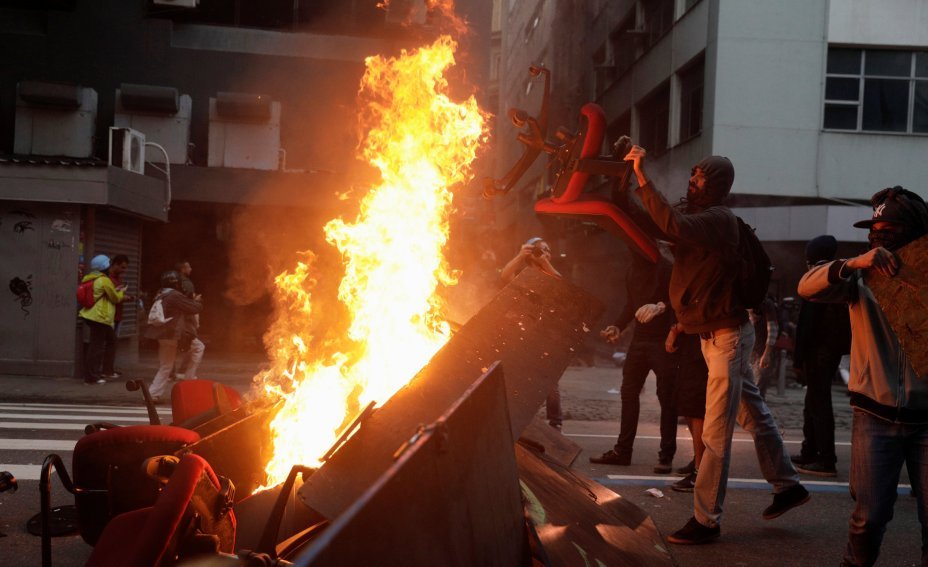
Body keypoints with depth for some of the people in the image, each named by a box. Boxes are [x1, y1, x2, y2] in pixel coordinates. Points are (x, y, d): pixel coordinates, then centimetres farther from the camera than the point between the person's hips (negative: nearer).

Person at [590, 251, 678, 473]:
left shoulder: (665, 267, -13)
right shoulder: (632, 271, 13)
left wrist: (660, 307, -42)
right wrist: (618, 326, 11)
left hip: (664, 340, -8)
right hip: (639, 338, 8)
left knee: (666, 399, -3)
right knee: (628, 392, 8)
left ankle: (666, 456, 3)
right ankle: (622, 450, 15)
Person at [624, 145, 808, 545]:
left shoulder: (719, 219, -20)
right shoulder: (696, 216, 11)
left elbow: (674, 226, -37)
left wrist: (643, 180, -34)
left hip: (727, 335, -10)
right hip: (713, 334, 10)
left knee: (715, 432, -5)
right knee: (753, 414, 20)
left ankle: (706, 520, 1)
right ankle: (788, 485, 34)